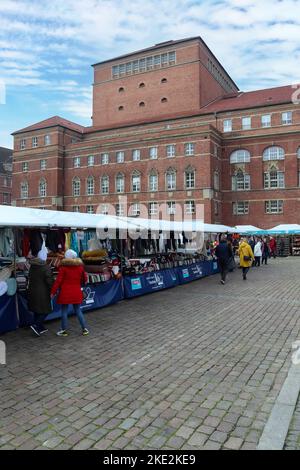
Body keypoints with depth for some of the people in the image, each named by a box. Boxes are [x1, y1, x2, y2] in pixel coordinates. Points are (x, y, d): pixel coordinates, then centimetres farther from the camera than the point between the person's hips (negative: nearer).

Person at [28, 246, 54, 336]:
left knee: (36, 310, 15)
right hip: (43, 293, -8)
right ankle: (36, 325, -9)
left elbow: (30, 278, 17)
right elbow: (49, 281, -16)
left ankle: (40, 327, 24)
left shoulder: (32, 266, 7)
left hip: (32, 291, 8)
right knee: (45, 310, 2)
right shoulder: (46, 267, -16)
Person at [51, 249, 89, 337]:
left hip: (65, 293, -4)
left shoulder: (63, 267, -9)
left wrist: (53, 292, -4)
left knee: (64, 311, 7)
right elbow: (84, 279, 10)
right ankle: (84, 328, 12)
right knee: (78, 311, 12)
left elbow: (58, 281, -11)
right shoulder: (80, 266, 3)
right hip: (77, 293, 4)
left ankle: (64, 330, 13)